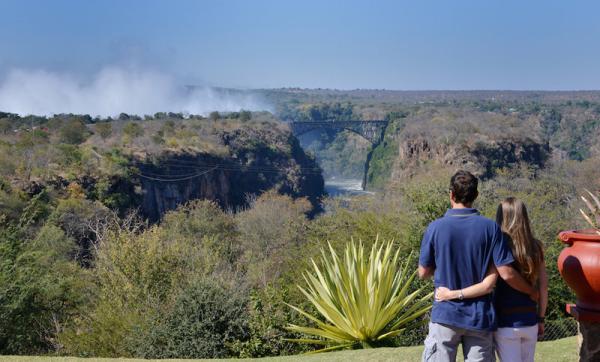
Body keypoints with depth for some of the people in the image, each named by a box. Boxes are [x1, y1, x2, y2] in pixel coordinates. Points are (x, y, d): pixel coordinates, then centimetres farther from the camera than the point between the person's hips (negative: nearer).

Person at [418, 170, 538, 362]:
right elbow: (507, 273, -8)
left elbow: (423, 272, 2)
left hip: (445, 315, -1)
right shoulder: (490, 227, -6)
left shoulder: (435, 228, -7)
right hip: (479, 317, 1)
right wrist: (531, 291, 9)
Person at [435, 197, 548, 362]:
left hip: (507, 323, -5)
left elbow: (487, 286, -21)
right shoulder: (535, 247, 3)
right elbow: (543, 287, 6)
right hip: (529, 321, 5)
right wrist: (540, 319, 15)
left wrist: (452, 294, -17)